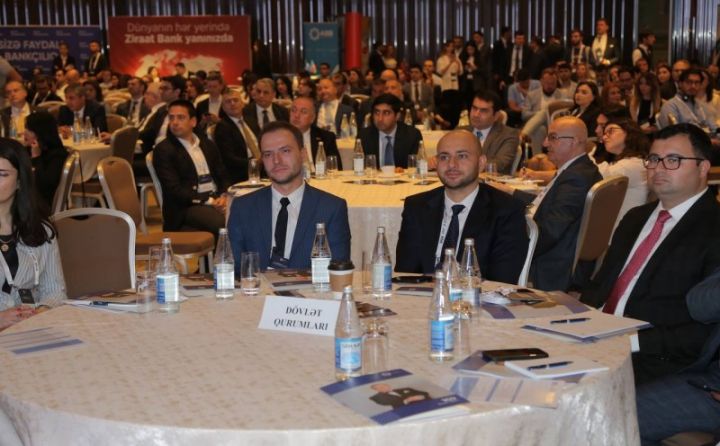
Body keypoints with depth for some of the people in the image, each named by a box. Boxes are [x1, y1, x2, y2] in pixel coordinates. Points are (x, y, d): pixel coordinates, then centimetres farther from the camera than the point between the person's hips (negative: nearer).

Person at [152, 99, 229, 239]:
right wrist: (208, 201, -16)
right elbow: (174, 189, -8)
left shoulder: (208, 145, 20)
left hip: (217, 200, 6)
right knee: (223, 224, -35)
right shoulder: (163, 150, 1)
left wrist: (223, 197, -5)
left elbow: (222, 177, 18)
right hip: (186, 208, -6)